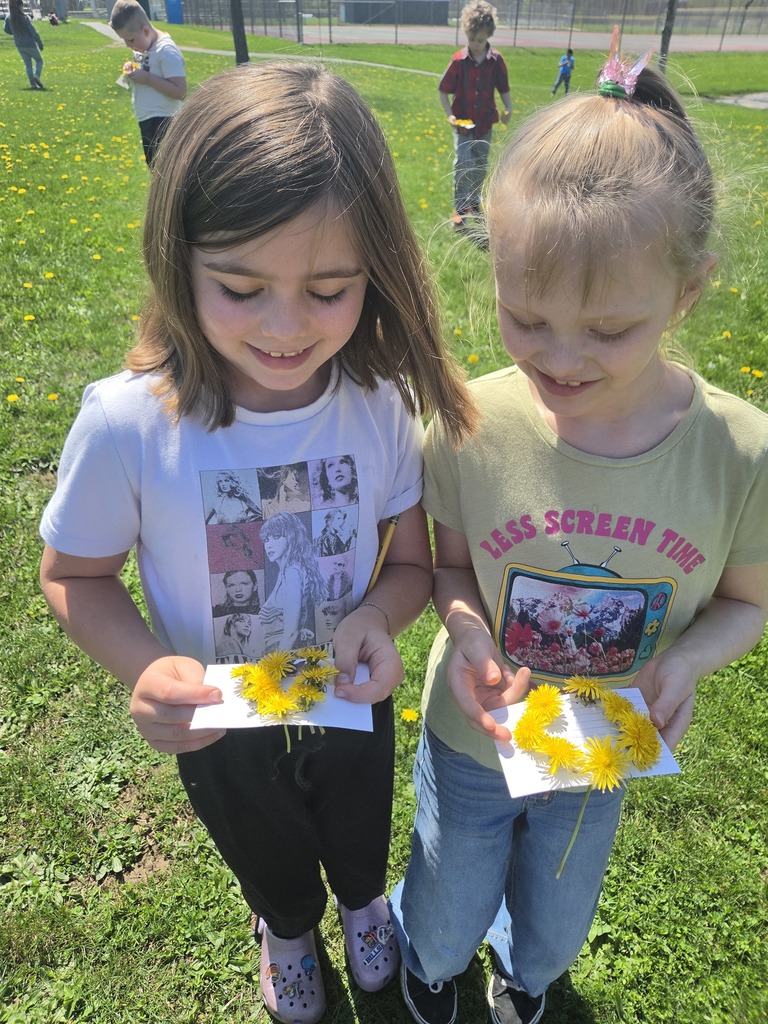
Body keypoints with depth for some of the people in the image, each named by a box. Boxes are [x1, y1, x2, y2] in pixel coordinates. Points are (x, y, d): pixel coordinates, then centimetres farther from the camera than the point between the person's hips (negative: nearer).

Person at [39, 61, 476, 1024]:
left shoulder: (382, 404, -24)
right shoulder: (125, 422, -29)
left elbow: (412, 559, -11)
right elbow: (74, 575, -14)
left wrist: (377, 615, -33)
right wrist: (145, 667, -32)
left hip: (354, 704, 1)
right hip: (222, 730, -1)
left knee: (361, 834, 34)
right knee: (266, 859, 32)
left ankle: (362, 902, 72)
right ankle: (287, 930, 70)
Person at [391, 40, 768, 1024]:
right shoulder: (470, 426, -26)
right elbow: (451, 562, -8)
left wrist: (683, 659, -26)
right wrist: (464, 630, -29)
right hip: (473, 741, -1)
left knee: (553, 931, 30)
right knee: (448, 917, 26)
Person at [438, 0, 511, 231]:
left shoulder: (496, 60, -5)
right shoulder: (458, 60, -10)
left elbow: (503, 89, 5)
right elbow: (443, 91, -4)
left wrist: (508, 109, -14)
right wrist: (450, 114, -18)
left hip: (485, 124, 3)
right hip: (463, 124, -2)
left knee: (480, 167, 12)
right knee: (463, 165, -13)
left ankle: (474, 202, 33)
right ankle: (460, 209, -5)